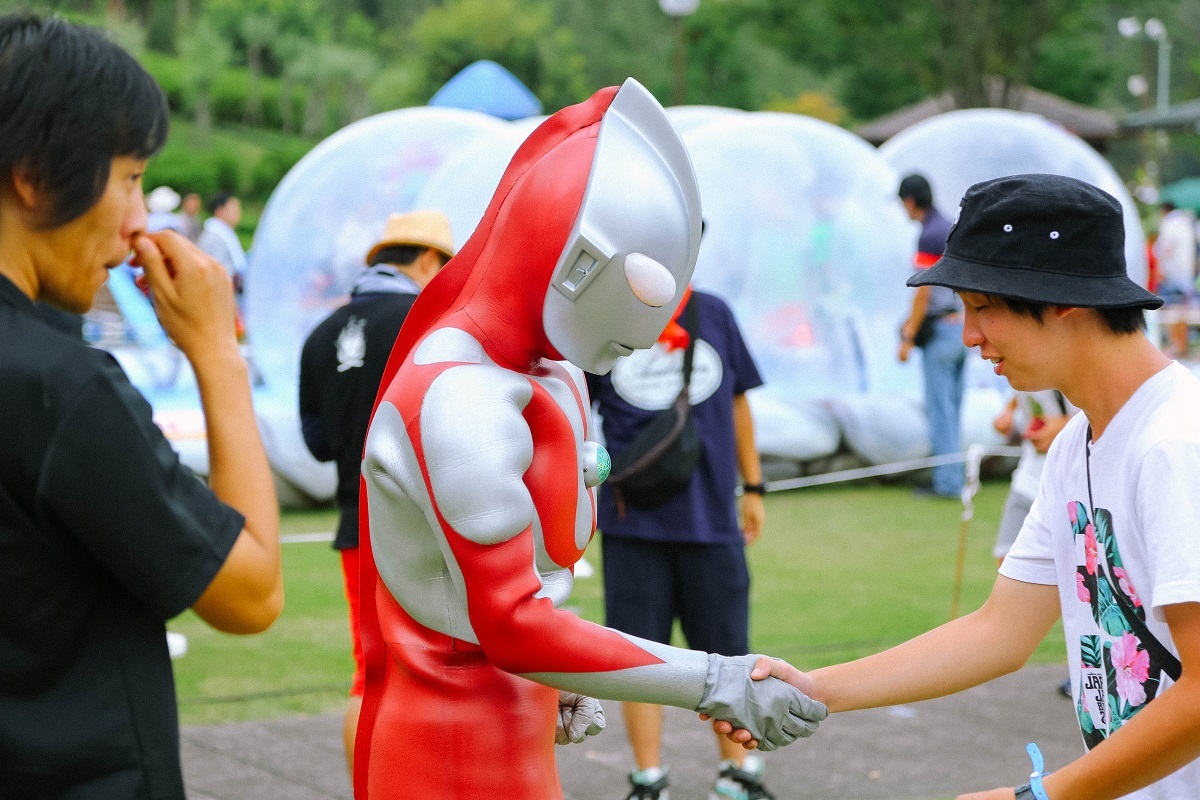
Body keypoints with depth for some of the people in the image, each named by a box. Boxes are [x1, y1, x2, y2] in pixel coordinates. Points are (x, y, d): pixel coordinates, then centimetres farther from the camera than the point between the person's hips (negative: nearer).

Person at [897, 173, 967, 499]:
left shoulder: (929, 236, -15)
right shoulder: (951, 228, 12)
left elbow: (924, 292, -17)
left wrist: (908, 339, -13)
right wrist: (912, 322, 26)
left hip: (940, 330, -9)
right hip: (962, 324, 9)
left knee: (939, 408, -3)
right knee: (952, 407, 14)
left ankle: (947, 482, -1)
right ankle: (954, 477, 20)